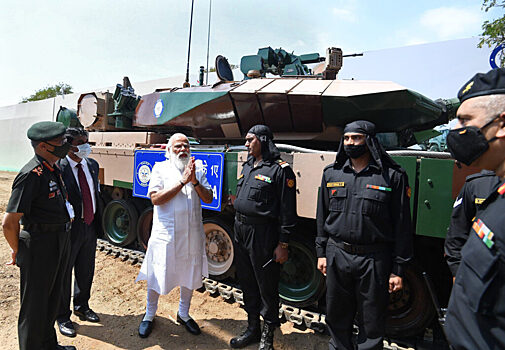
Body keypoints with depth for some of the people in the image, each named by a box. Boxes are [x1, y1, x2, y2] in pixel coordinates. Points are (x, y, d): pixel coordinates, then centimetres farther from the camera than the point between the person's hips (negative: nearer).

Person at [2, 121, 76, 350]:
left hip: (61, 241, 9)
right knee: (35, 303, 10)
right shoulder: (31, 175, -23)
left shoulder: (54, 170, 6)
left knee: (52, 297, 24)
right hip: (40, 245, -9)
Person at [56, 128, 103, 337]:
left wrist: (97, 223, 10)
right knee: (64, 275, 11)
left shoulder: (92, 165, 6)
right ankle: (62, 316, 31)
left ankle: (81, 306, 44)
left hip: (90, 227, 6)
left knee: (86, 271, 21)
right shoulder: (58, 167, -16)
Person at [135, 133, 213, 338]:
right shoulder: (160, 169, -2)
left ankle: (183, 314, 36)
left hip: (192, 234, 4)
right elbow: (155, 198, -14)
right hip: (165, 234, -3)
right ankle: (149, 315, 32)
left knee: (190, 275, 15)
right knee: (156, 276, 8)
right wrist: (182, 181, -19)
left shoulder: (198, 170, 8)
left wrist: (195, 182, -16)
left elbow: (209, 199, 0)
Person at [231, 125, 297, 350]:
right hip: (240, 230, 8)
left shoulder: (280, 169, -11)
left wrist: (283, 244, -14)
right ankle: (252, 329, 36)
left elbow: (288, 211, -13)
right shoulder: (247, 167, 13)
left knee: (267, 287, 6)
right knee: (246, 282, 18)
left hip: (262, 234, -8)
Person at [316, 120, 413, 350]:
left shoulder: (392, 176, -6)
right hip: (336, 256, 4)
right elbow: (322, 216, 11)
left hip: (373, 260, -3)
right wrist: (321, 252, 9)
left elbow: (402, 226, -4)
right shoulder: (331, 174, 5)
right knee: (336, 317, 18)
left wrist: (398, 269, -5)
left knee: (372, 323, 12)